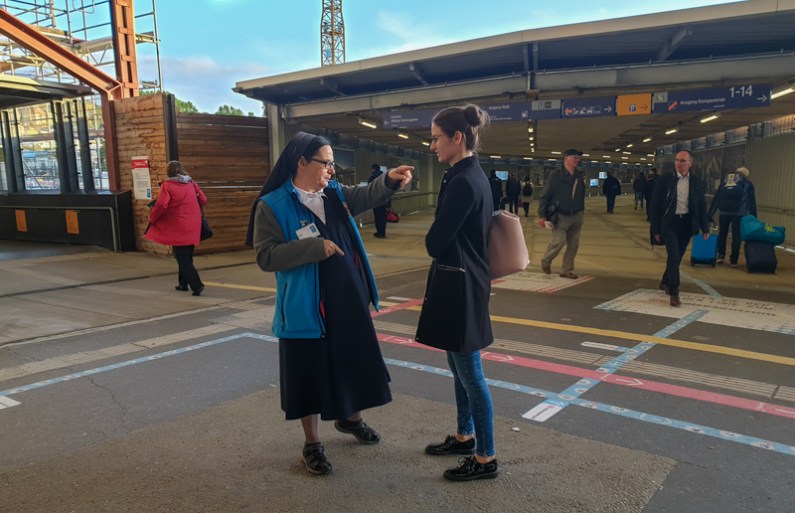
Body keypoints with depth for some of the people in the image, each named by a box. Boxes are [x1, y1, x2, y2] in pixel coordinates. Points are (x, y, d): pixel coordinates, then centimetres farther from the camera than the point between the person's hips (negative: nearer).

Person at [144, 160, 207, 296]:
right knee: (187, 257, 18)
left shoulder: (167, 185, -10)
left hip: (178, 227, -5)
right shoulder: (191, 183, 6)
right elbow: (203, 200, 7)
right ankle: (183, 283, 26)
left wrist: (152, 218, -3)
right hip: (193, 227, 5)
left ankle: (196, 285, -11)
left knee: (182, 259, -1)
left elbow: (161, 205, -19)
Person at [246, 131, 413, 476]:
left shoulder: (335, 194, 8)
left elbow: (367, 195, 2)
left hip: (350, 301, 7)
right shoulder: (272, 206, -13)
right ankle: (312, 443, 26)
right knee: (310, 374, 7)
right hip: (306, 308, -6)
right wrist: (315, 246, -25)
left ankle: (350, 418, 46)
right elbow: (265, 257, -19)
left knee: (355, 362, 20)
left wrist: (389, 180, -19)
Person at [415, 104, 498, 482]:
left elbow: (435, 242, -18)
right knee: (459, 368, 21)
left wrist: (431, 241, 2)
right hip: (459, 281, 10)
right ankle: (465, 436, 38)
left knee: (470, 372, 2)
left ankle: (485, 458, 16)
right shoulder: (470, 175, 11)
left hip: (459, 285, -10)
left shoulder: (463, 182, -21)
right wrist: (438, 241, 1)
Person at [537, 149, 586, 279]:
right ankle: (546, 260, 15)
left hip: (576, 216, 5)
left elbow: (582, 195, 16)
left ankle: (567, 270, 19)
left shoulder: (579, 175, 6)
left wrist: (581, 210, 14)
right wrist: (542, 215, -15)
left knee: (573, 245, 5)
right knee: (559, 242, -15)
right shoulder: (555, 175, -9)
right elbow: (544, 196, -10)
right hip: (560, 216, -5)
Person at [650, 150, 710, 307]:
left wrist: (705, 228, 4)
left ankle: (665, 282, 35)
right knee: (674, 257, -12)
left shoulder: (697, 182, 4)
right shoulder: (665, 180, -4)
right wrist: (656, 229, -6)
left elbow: (702, 206, 9)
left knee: (677, 257, 13)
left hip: (687, 224, 3)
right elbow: (655, 205, -3)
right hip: (669, 223, -3)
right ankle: (674, 293, -5)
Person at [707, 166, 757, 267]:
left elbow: (716, 198, 15)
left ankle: (721, 255, 8)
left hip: (724, 212, 2)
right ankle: (733, 260, 4)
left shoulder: (725, 180, 18)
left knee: (722, 233, 16)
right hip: (739, 213, -2)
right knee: (736, 236, 3)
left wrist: (709, 215, 15)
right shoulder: (748, 184, 13)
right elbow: (752, 203, 9)